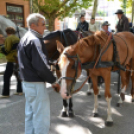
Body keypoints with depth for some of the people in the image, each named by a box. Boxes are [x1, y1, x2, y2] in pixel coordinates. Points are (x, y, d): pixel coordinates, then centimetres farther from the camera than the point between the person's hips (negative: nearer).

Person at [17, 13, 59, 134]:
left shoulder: (25, 39, 13)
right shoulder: (35, 40, -19)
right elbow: (41, 65, -24)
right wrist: (53, 80, -13)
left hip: (27, 82, 10)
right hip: (36, 84, -10)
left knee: (30, 113, 20)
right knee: (42, 116, 0)